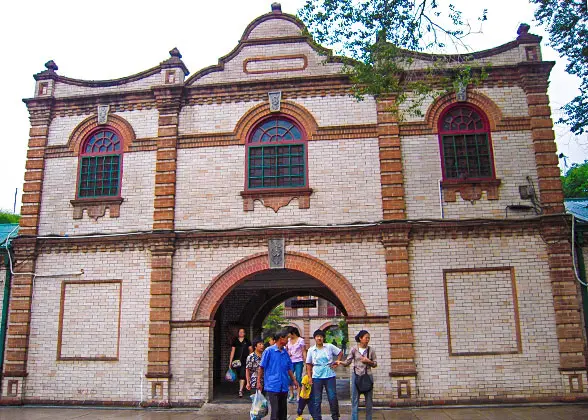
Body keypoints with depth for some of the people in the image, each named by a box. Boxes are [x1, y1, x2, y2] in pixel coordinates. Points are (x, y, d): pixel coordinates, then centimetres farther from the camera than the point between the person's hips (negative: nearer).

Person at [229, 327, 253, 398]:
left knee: (242, 375, -13)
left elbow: (251, 350, 9)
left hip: (245, 360, -2)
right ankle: (241, 388, 30)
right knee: (239, 375, 12)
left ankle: (240, 390, -17)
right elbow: (232, 351, 5)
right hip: (237, 361, 2)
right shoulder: (235, 341, 6)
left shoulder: (247, 341, 5)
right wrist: (230, 361, 0)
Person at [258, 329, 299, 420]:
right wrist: (259, 382, -7)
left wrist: (294, 380, 14)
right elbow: (261, 367, -5)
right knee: (275, 411, -6)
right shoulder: (269, 351, -7)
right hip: (273, 386, -6)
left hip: (284, 386, 6)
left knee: (283, 411, 11)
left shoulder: (285, 352, 9)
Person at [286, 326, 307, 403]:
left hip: (298, 362, -4)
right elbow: (285, 349, 19)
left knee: (298, 378, -3)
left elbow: (304, 351, -1)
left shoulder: (301, 340, -2)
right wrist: (287, 353, -4)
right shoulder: (288, 340, 9)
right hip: (290, 361, 4)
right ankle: (291, 394, 14)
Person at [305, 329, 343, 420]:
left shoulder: (329, 347, 0)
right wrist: (309, 377, -1)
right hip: (317, 377, 1)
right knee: (317, 399, 5)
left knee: (333, 398, 2)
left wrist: (337, 362, -2)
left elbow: (340, 353, 11)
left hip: (330, 376, -1)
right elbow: (308, 365, 5)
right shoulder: (311, 350, 2)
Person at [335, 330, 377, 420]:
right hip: (356, 375, -1)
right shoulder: (354, 349, -2)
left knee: (369, 399, 8)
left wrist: (368, 361, -12)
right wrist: (341, 362, -22)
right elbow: (348, 362, -3)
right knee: (355, 399, 2)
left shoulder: (371, 350, 1)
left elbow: (375, 364, 6)